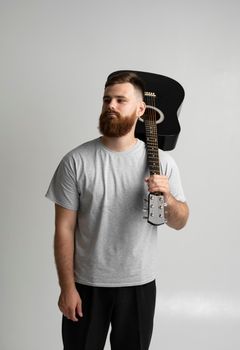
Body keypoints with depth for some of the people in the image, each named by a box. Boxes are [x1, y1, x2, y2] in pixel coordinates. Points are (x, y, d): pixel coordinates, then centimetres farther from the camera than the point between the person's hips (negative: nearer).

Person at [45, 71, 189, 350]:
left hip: (139, 285, 2)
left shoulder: (162, 162, -6)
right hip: (86, 284, -1)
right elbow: (64, 229, -7)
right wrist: (67, 288, -8)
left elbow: (179, 223, 1)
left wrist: (168, 198, -20)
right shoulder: (76, 161, -11)